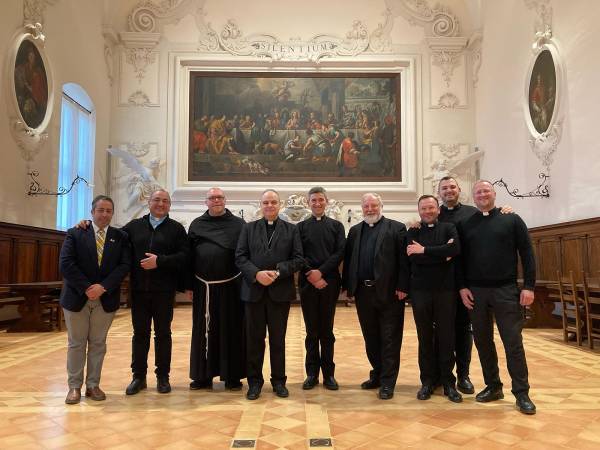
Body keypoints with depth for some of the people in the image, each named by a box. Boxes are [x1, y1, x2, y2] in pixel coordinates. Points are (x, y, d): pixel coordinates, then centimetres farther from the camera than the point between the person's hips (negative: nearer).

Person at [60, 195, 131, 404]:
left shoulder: (120, 237, 4)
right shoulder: (75, 234, 0)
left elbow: (124, 265, -5)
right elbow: (66, 264, -9)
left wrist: (103, 287, -16)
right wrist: (86, 288, -16)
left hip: (106, 299, 1)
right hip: (77, 298, -1)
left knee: (98, 343, 10)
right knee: (76, 344, 8)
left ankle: (93, 385, 20)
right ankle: (74, 386, 19)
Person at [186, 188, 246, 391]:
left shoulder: (238, 224, 1)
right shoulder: (196, 224, 8)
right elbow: (189, 256, 8)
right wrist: (189, 285, 4)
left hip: (230, 286, -2)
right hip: (203, 287, 2)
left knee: (231, 331, 4)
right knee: (203, 331, 9)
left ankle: (232, 376, 16)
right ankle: (203, 375, 21)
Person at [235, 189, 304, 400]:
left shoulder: (291, 230, 6)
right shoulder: (249, 228, 8)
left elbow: (298, 259, -1)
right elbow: (240, 257, 0)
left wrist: (278, 271, -15)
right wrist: (257, 274, -15)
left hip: (280, 292, 0)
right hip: (253, 290, 1)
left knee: (278, 339, 9)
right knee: (254, 338, 7)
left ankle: (279, 380, 22)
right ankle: (254, 381, 20)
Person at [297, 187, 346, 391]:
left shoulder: (336, 226, 9)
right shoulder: (301, 227, 9)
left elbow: (340, 253, -2)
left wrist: (321, 271, -12)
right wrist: (311, 275, -11)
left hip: (329, 282, 0)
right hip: (307, 283, 0)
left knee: (327, 330, 6)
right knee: (311, 330, 6)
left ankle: (329, 374, 14)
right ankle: (312, 373, 15)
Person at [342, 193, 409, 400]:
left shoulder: (396, 228, -1)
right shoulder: (355, 231, 14)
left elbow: (403, 259, -8)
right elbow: (348, 259, 10)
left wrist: (402, 287, -14)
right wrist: (347, 286, 3)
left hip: (388, 292, -5)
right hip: (363, 292, 5)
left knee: (389, 339, 3)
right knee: (371, 338, 15)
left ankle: (387, 382, 11)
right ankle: (377, 375, 29)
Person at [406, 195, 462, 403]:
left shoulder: (449, 228, 6)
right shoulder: (413, 232, 7)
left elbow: (455, 249, -15)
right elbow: (413, 258, -10)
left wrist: (425, 250, -13)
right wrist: (442, 255, -12)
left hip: (445, 290, -1)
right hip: (420, 290, 1)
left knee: (447, 337, 6)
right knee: (425, 337, 8)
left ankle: (448, 381, 18)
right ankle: (428, 380, 20)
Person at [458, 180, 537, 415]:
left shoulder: (512, 220, 2)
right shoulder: (465, 225, 7)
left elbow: (527, 254, -1)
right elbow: (460, 258, 8)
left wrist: (529, 286, -7)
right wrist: (462, 287, -1)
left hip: (506, 290, -2)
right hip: (475, 292, 3)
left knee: (513, 343, 0)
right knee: (483, 341, 10)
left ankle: (522, 393, 11)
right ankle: (493, 386, 24)